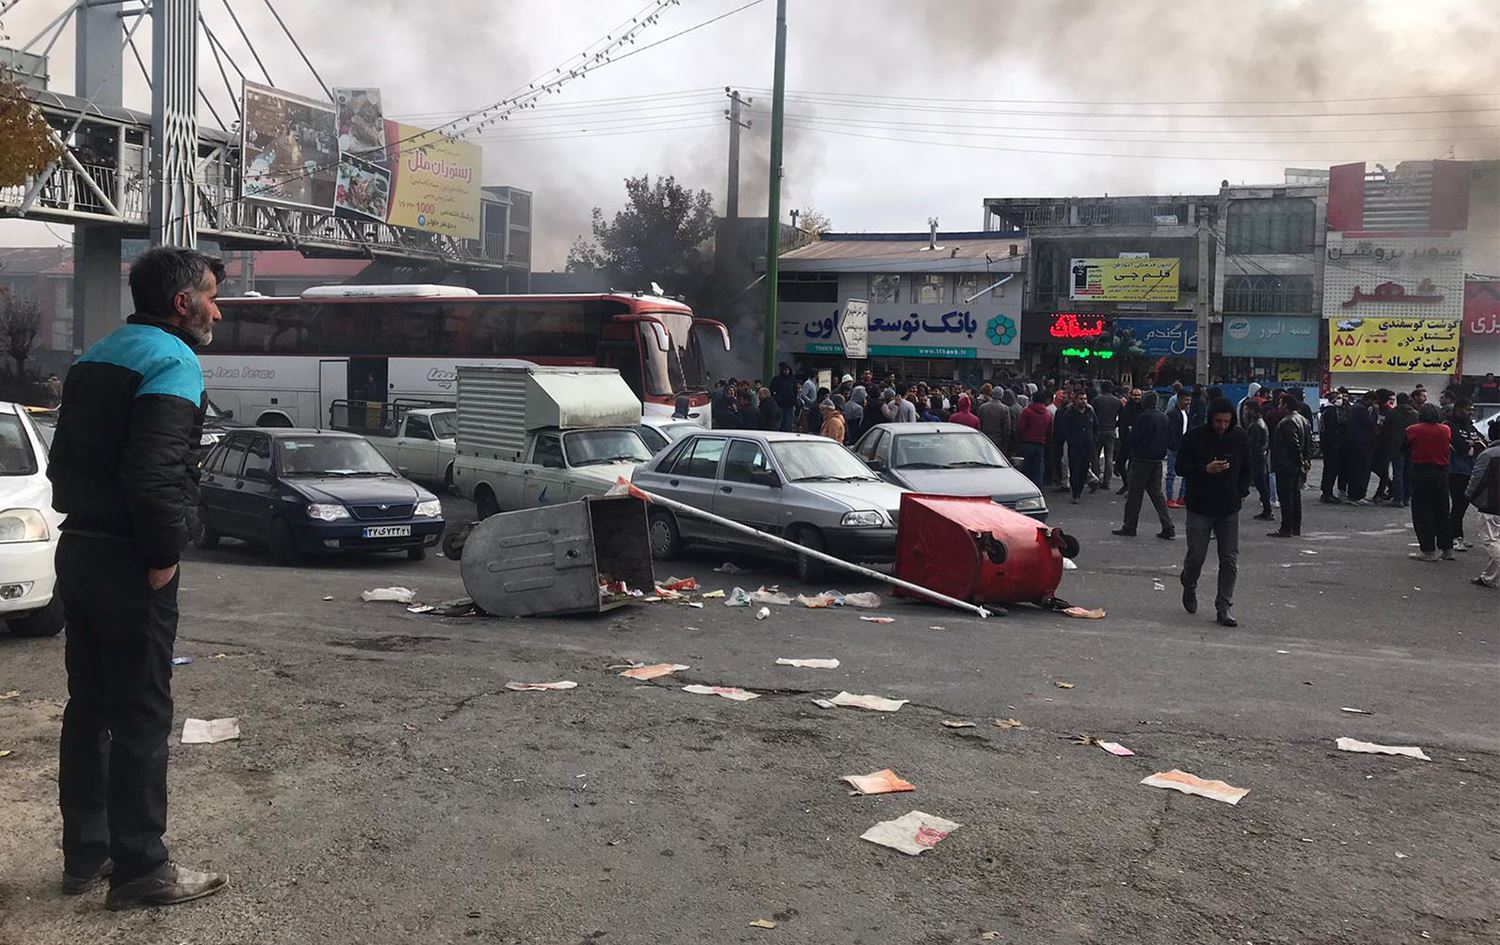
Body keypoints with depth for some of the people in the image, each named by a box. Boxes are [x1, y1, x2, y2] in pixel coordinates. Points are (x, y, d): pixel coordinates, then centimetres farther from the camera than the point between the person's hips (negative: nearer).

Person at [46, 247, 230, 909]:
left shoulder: (95, 358, 15)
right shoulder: (172, 361, -15)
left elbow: (64, 458, 17)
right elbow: (154, 473, -26)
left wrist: (81, 520, 15)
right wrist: (163, 555, -16)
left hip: (77, 551, 9)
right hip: (126, 563, -9)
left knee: (89, 707, 15)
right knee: (140, 717, -2)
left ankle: (85, 853, 25)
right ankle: (139, 868, 5)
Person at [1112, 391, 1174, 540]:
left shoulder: (1143, 418, -16)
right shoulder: (1164, 417, 7)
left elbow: (1134, 439, -14)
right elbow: (1169, 438, 13)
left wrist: (1128, 447, 5)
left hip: (1141, 460, -7)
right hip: (1157, 461, 7)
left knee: (1134, 495, 2)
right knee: (1157, 494, 12)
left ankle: (1129, 527, 7)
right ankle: (1168, 528, 7)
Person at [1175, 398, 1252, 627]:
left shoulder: (1240, 438, 3)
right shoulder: (1194, 437, -7)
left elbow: (1247, 469, 16)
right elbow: (1180, 467, -5)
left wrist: (1241, 492, 3)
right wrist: (1206, 469, -20)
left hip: (1229, 510, 3)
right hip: (1199, 508, -2)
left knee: (1230, 561, -1)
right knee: (1196, 556, 1)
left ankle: (1224, 607, 6)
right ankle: (1189, 587, 32)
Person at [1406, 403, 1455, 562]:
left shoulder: (1413, 430, -9)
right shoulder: (1446, 430, 0)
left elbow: (1405, 448, -1)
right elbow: (1450, 447, 7)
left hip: (1421, 472, -4)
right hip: (1441, 473, 4)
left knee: (1422, 513, 2)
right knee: (1442, 512, 13)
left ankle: (1428, 550, 0)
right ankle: (1447, 549, 15)